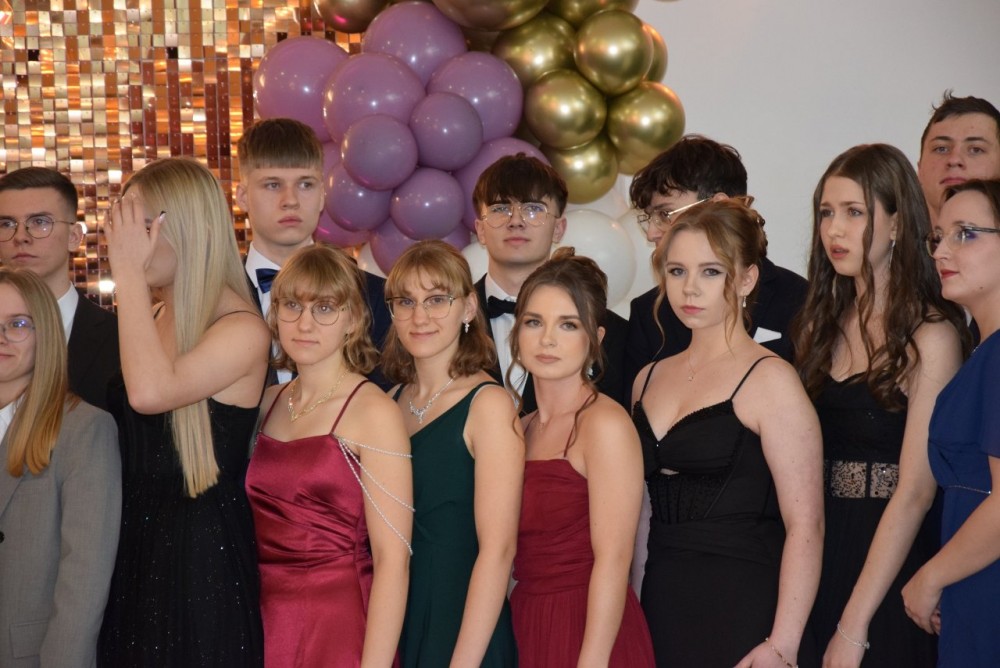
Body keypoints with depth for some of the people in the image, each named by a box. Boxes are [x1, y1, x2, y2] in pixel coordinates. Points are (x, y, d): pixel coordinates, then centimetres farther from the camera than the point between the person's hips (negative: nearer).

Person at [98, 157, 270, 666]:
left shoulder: (243, 331, -14)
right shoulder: (146, 320, 7)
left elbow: (150, 393, -30)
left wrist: (128, 272, -23)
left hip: (203, 550, -7)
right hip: (135, 547, 7)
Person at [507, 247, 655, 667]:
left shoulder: (606, 423, -11)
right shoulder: (523, 430, 9)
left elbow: (613, 557, -16)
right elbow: (518, 552, 8)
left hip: (590, 634, -6)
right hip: (528, 631, 6)